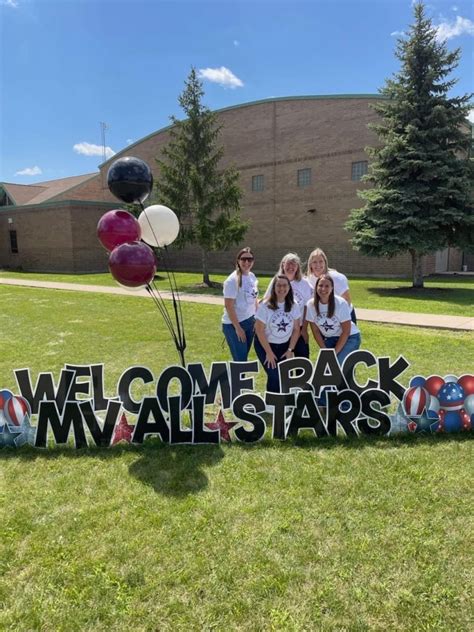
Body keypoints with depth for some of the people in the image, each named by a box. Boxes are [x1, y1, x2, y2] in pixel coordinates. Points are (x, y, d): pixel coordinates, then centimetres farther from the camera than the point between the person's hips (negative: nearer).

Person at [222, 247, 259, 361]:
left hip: (250, 322, 7)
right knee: (240, 360, -2)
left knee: (243, 357, 15)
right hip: (233, 324, -7)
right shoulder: (233, 280, -17)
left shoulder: (252, 277, 6)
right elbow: (228, 306, -18)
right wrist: (237, 327, -18)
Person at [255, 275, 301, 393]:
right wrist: (269, 352, -15)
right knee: (274, 376, -14)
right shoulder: (265, 305, -18)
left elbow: (296, 329, 0)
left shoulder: (293, 305, -6)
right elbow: (259, 330, -17)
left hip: (284, 345, 4)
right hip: (265, 344, -3)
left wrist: (290, 350, -4)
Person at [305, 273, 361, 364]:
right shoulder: (311, 305, -14)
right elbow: (316, 331, -5)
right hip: (328, 339, 4)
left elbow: (346, 332, -16)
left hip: (349, 337, -3)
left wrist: (335, 352, -17)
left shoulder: (341, 303, -23)